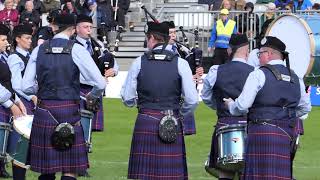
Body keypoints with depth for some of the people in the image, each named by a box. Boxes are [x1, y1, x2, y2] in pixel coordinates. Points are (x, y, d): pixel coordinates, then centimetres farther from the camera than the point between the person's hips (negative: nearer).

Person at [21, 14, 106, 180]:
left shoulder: (39, 50, 3)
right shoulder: (76, 50, -5)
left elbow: (26, 87, 3)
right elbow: (100, 84, -8)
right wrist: (92, 96, 14)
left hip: (44, 109, 3)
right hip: (69, 110, -3)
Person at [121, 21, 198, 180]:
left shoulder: (139, 63, -1)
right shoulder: (180, 63, -2)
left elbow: (127, 99, 3)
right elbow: (192, 101, -3)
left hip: (145, 122, 0)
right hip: (172, 124, 0)